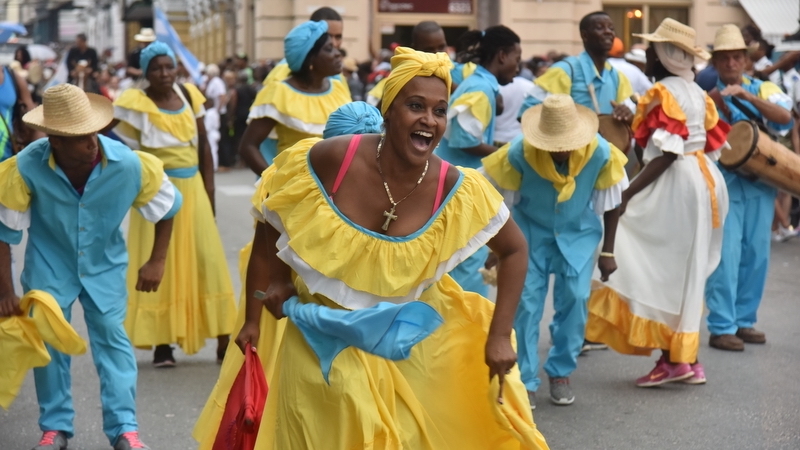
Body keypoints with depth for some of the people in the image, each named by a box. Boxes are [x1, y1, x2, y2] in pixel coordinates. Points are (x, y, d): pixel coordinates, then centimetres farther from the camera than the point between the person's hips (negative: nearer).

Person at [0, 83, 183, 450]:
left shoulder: (128, 164, -26)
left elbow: (168, 207, -6)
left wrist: (156, 261, -5)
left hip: (104, 264, 0)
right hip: (49, 264, 0)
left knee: (111, 335, -3)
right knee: (49, 339, 2)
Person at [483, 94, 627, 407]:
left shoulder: (600, 152, -24)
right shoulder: (520, 153, -28)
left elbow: (611, 201, -7)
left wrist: (607, 251, -2)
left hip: (578, 232, 1)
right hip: (531, 231, -1)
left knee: (575, 298, -6)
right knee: (527, 301, -8)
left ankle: (560, 374, 11)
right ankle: (524, 381, 1)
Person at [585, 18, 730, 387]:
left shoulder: (663, 93, -12)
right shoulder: (697, 93, 14)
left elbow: (668, 153, -21)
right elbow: (712, 144, 14)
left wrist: (627, 194, -21)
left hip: (673, 185, -10)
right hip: (700, 182, 10)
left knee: (660, 267, -5)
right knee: (684, 270, 13)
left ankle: (672, 359, -6)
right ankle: (687, 357, 16)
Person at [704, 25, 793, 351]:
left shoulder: (762, 89, 7)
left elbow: (784, 116, -12)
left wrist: (745, 95, -23)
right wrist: (717, 104, -19)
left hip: (761, 183, 3)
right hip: (724, 183, -3)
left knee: (756, 255, 7)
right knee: (726, 255, -8)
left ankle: (744, 321, 19)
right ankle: (721, 328, -4)